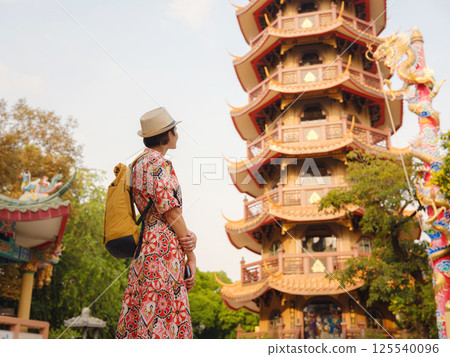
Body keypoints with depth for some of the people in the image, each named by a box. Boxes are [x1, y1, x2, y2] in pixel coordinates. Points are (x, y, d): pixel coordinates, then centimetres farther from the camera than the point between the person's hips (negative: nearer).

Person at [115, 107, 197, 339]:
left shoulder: (141, 163, 20)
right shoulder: (157, 163, -10)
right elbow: (169, 212, -13)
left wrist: (188, 235, 1)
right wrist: (191, 256, -7)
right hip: (162, 249, -9)